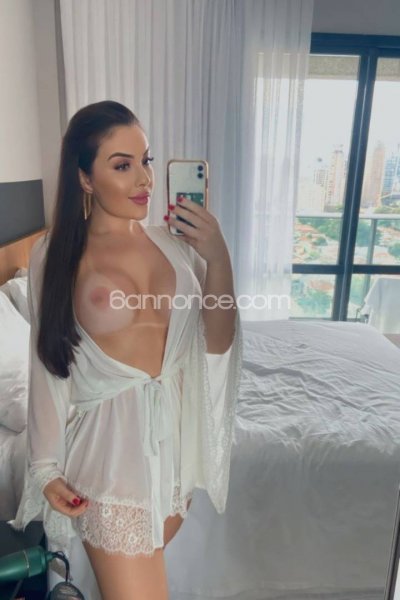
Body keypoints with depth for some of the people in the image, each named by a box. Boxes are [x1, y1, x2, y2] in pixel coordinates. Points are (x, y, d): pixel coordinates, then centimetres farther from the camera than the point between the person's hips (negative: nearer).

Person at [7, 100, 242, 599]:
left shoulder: (175, 243, -3)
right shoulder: (53, 256, -8)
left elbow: (217, 345, -6)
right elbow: (49, 366, -3)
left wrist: (219, 259, -19)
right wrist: (47, 466, 0)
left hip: (177, 428, 4)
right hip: (109, 439, -3)